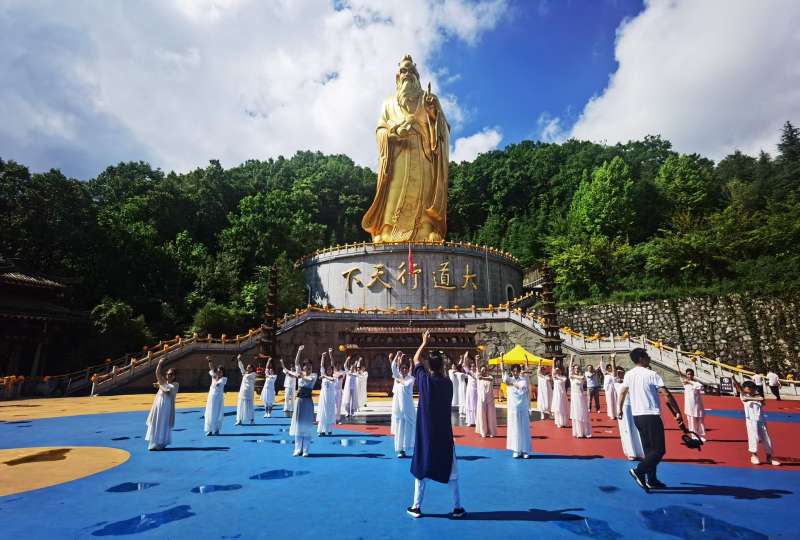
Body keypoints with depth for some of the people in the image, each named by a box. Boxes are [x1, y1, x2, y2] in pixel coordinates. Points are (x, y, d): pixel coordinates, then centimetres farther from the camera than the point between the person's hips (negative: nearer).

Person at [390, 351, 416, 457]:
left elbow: (406, 384, -21)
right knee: (399, 429, 7)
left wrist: (399, 380, -6)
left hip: (408, 407, -2)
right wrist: (397, 356, -17)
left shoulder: (411, 378, 0)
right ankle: (401, 450, 15)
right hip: (397, 406, 3)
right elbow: (393, 367, -8)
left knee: (409, 428, 0)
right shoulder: (397, 377, 7)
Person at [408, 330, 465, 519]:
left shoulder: (424, 380, -9)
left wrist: (424, 342, 14)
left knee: (421, 468, 11)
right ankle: (457, 508, 18)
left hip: (425, 432, -1)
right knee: (450, 470, 12)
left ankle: (416, 507, 17)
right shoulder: (448, 383, -6)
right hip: (444, 432, 1)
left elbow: (416, 360, 5)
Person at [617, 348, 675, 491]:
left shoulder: (628, 375, 7)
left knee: (649, 449, 15)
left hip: (637, 416, 7)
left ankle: (652, 480, 19)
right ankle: (639, 470, -9)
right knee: (659, 449, 0)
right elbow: (667, 393, -14)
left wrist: (620, 409, 25)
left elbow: (622, 393, 15)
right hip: (651, 415, -7)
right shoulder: (651, 374, -11)